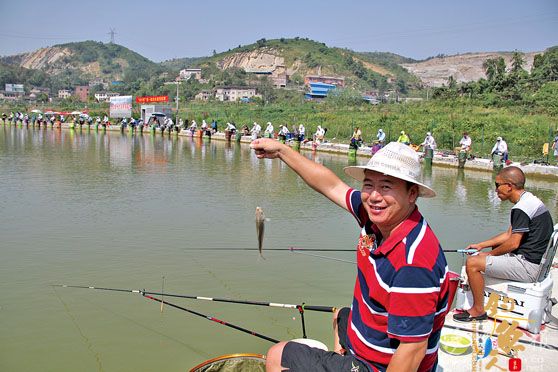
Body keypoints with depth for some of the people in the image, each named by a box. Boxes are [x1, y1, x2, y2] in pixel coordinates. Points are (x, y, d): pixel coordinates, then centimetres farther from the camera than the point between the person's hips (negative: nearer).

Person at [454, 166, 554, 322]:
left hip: (529, 266, -11)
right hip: (536, 261, 11)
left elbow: (513, 243, -21)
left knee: (472, 263, -15)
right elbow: (509, 234, 17)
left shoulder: (522, 208, -21)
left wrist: (489, 254, -5)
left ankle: (478, 310, -2)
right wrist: (481, 245, 16)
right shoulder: (529, 200, 13)